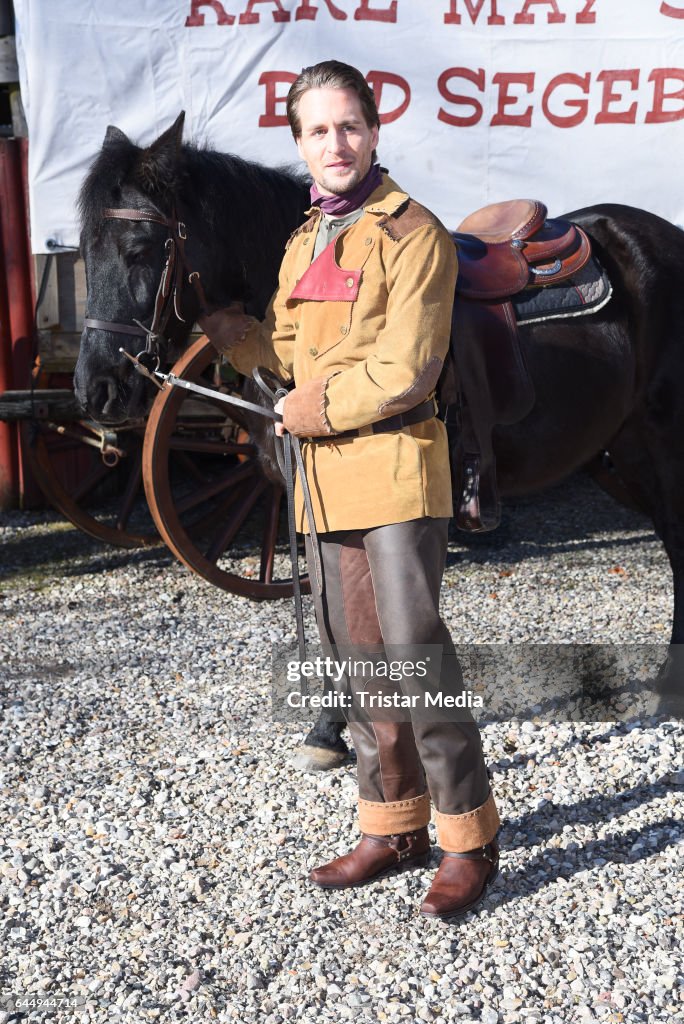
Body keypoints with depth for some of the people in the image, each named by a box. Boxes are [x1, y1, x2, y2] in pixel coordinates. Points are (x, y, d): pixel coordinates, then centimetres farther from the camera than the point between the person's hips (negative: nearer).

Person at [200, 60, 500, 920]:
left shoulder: (411, 234, -8)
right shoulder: (305, 243, 16)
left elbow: (402, 373, -16)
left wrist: (316, 409, -7)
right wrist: (207, 319, 9)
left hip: (395, 468, -8)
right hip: (326, 477, 8)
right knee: (355, 658, 12)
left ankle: (470, 839, 9)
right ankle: (393, 826, 26)